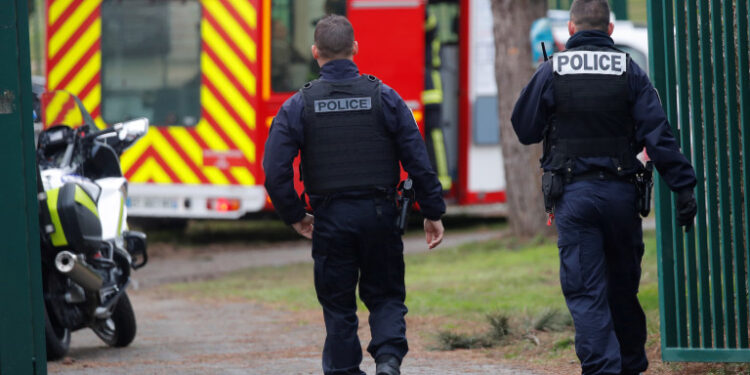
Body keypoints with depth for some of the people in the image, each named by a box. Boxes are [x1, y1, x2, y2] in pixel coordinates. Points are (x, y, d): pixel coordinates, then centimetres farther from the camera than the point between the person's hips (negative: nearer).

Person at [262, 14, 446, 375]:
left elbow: (275, 171, -6)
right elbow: (418, 162, -2)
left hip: (330, 219, 0)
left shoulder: (298, 106, -3)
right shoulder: (384, 97, -2)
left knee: (338, 305, 10)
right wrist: (433, 213, 6)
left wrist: (295, 216, 8)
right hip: (379, 215, 0)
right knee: (385, 295, 12)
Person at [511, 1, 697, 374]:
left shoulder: (551, 72, -1)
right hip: (621, 192, 2)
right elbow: (658, 134, -6)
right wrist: (683, 186, -7)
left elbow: (524, 129, 6)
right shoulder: (629, 71, 0)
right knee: (623, 287, 16)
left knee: (585, 291, -2)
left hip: (572, 193, -2)